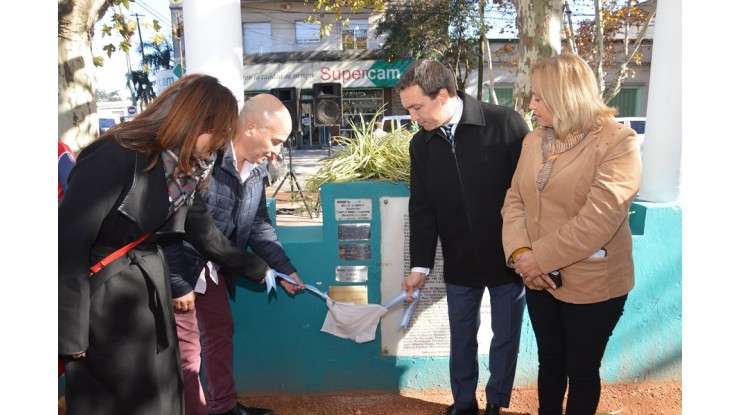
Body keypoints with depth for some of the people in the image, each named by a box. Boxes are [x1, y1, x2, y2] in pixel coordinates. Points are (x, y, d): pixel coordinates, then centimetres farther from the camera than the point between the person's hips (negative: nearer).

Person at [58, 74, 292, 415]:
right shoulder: (116, 157, -23)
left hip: (149, 288, 8)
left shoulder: (183, 171, 2)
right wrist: (69, 337, -20)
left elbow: (207, 236, 14)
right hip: (102, 294, -7)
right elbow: (69, 242, -23)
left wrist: (260, 271, 23)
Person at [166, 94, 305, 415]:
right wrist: (178, 284, -20)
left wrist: (284, 268, 4)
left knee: (221, 332, 19)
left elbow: (258, 225, 8)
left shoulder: (256, 169, -2)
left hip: (211, 267, 8)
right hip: (177, 268, -8)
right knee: (186, 351, 2)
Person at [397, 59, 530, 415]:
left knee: (505, 337, 14)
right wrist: (420, 265, -2)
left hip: (508, 258, -3)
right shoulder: (420, 144, 0)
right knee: (461, 337, 16)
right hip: (459, 263, 3)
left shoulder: (505, 124, -14)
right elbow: (422, 209, 3)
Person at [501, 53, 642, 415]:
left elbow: (598, 218, -24)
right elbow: (515, 199, 1)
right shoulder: (534, 140, 5)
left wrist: (539, 257, -21)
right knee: (550, 361, 21)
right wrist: (520, 252, -15)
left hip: (592, 284, -5)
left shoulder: (617, 142, -15)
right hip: (540, 278, 5)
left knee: (582, 370, 13)